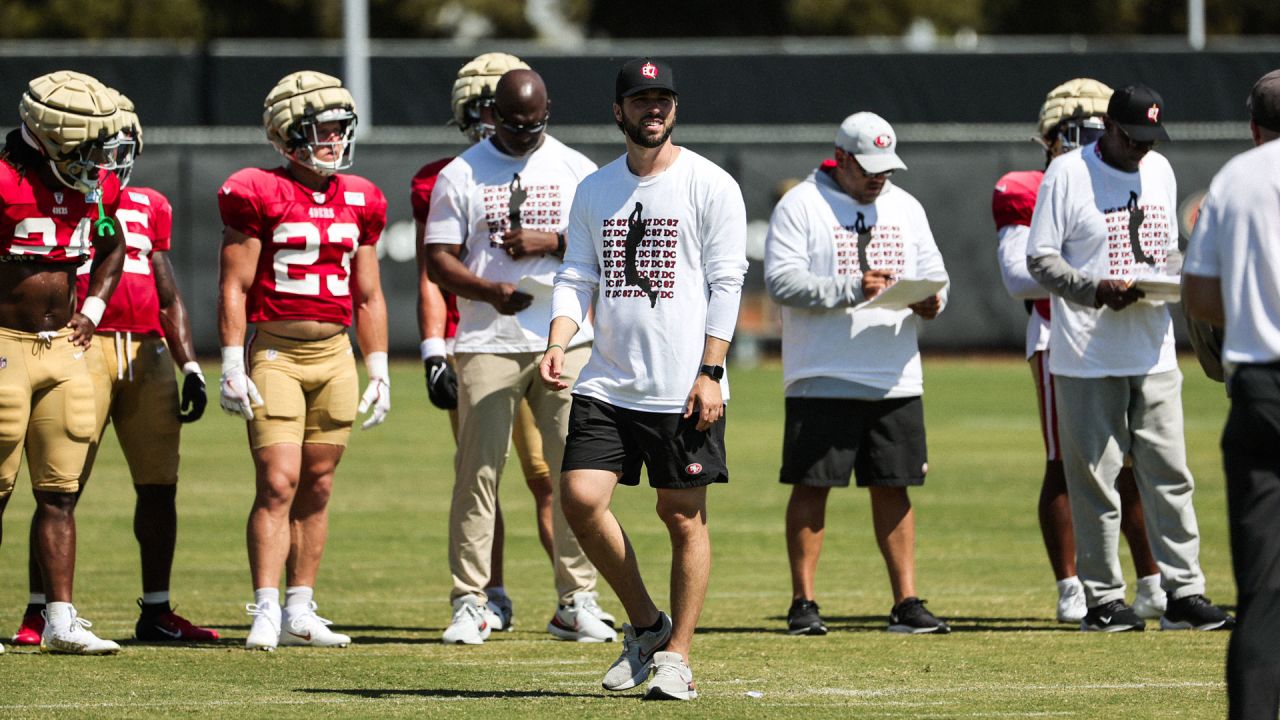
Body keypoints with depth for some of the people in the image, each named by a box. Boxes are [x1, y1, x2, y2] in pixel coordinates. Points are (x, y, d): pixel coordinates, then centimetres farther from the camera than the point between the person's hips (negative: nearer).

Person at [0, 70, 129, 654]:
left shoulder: (97, 186, 6)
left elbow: (113, 248, 26)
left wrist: (92, 310, 13)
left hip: (63, 347, 6)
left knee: (60, 493, 4)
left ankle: (61, 620, 5)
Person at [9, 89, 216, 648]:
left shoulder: (148, 208, 17)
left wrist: (191, 366, 13)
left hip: (149, 351, 5)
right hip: (82, 347, -5)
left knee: (159, 484, 5)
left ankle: (156, 612, 13)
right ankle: (39, 612, -1)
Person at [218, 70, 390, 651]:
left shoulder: (358, 201, 11)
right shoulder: (259, 195, -5)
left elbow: (368, 296, 17)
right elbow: (234, 287, -5)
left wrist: (378, 370, 13)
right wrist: (232, 366, -10)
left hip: (334, 354, 5)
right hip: (274, 353, -5)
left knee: (317, 486, 7)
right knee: (279, 481, -12)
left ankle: (301, 612, 13)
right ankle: (266, 612, -13)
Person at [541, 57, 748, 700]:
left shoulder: (711, 186, -1)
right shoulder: (593, 191, 13)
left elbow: (725, 285, -5)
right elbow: (576, 278, 12)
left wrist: (710, 373, -13)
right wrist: (559, 345, -6)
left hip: (683, 388, -4)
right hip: (607, 383, 4)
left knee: (683, 517, -1)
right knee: (580, 498, -9)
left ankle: (675, 654, 8)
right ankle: (644, 624, 10)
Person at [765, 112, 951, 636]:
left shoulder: (905, 207, 15)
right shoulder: (800, 206, -3)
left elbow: (933, 273, 16)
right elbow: (782, 280, -13)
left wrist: (930, 302, -8)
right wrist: (853, 289, -22)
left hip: (896, 381, 5)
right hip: (821, 381, -5)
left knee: (894, 489, 5)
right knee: (811, 487, -2)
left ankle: (906, 602, 8)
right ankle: (803, 603, 4)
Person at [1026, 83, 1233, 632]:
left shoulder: (1159, 171, 11)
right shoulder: (1067, 174, -6)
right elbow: (1040, 259, -7)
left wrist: (1171, 276, -2)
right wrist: (1096, 289, -22)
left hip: (1154, 352, 5)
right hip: (1086, 357, -5)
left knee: (1169, 473, 2)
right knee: (1094, 478, -1)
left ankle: (1183, 592, 3)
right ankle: (1102, 598, 5)